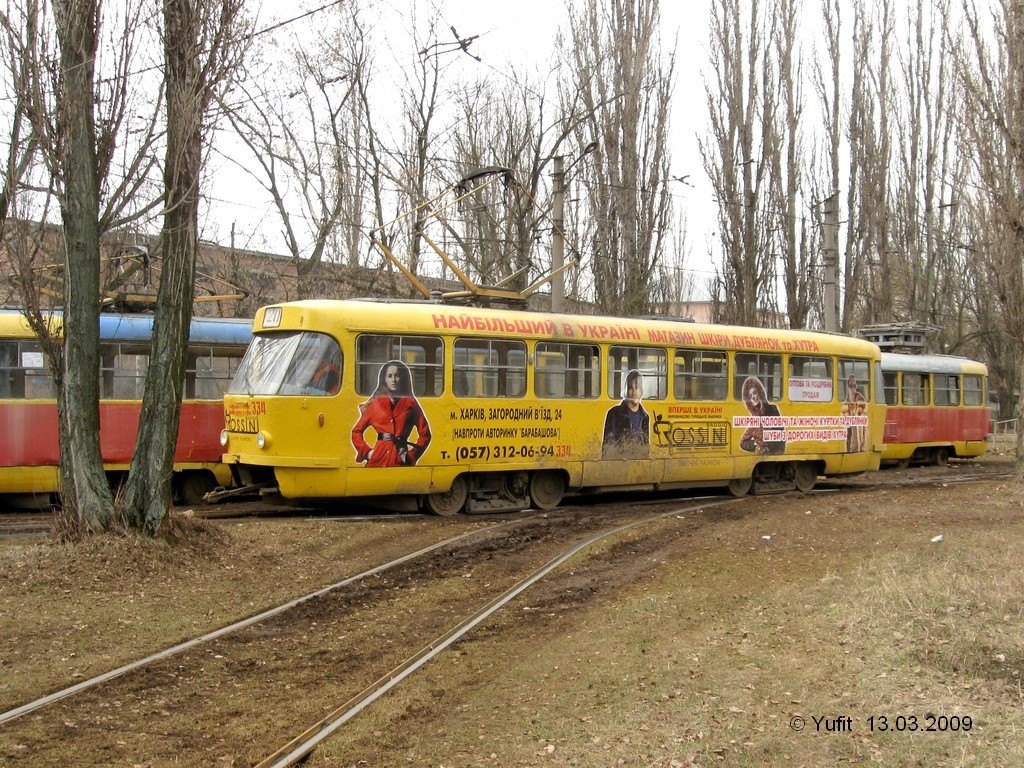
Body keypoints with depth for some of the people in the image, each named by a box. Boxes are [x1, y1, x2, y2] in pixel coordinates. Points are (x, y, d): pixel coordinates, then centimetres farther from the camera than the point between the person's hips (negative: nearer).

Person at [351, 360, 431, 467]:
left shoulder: (410, 404, 8)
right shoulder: (375, 404, 11)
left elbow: (425, 434, 9)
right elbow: (356, 432, 16)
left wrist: (411, 456, 1)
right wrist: (367, 452, 4)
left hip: (400, 461, -1)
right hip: (378, 460, 1)